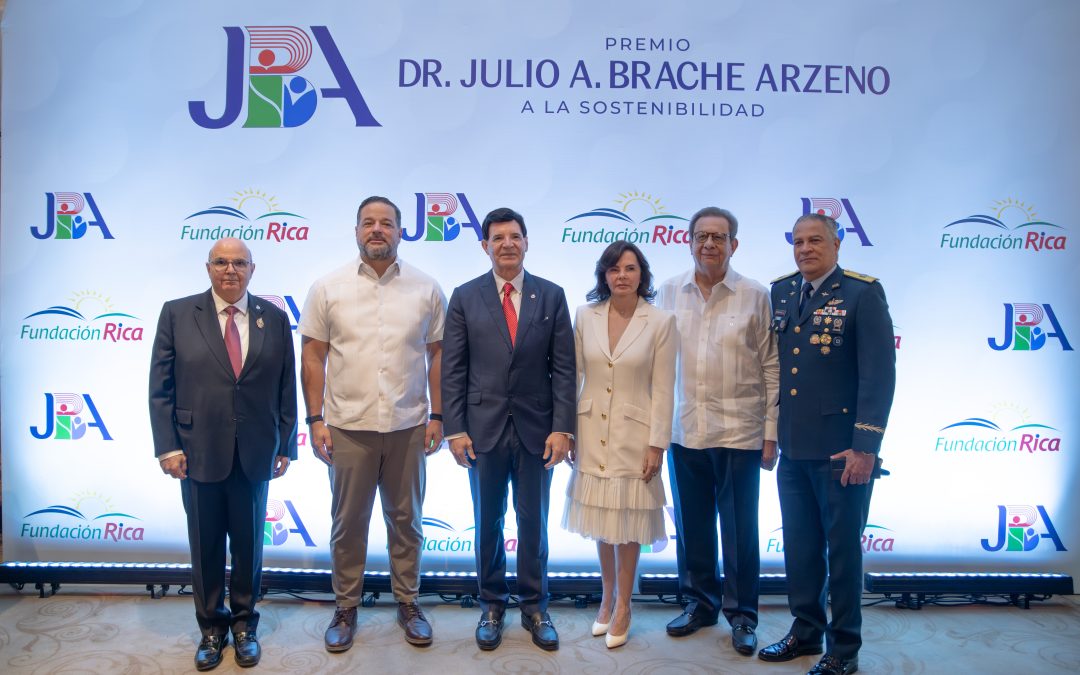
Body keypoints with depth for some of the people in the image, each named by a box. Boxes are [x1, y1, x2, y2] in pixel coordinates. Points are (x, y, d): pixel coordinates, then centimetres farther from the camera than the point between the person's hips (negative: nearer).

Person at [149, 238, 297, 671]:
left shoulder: (274, 318, 2)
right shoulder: (177, 314, 0)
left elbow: (286, 388, 3)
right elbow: (161, 387, -2)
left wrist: (285, 446, 2)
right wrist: (167, 446, -8)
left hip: (255, 454, 1)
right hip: (198, 451, -1)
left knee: (249, 543, 12)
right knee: (205, 546, 12)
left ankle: (244, 624, 31)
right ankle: (211, 627, 30)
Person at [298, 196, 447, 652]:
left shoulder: (426, 289, 1)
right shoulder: (328, 288, 0)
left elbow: (437, 354, 4)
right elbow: (312, 357, 1)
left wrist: (437, 416, 0)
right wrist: (315, 420, -4)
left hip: (408, 426, 1)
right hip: (348, 426, 0)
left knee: (406, 519, 12)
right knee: (348, 522, 10)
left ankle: (407, 602, 28)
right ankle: (346, 607, 27)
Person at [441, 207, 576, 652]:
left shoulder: (552, 295, 1)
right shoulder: (465, 297, 1)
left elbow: (564, 367, -1)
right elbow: (453, 369, 0)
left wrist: (562, 428, -7)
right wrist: (455, 429, -6)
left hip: (536, 428, 0)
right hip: (484, 427, 0)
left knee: (533, 522, 11)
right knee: (487, 522, 12)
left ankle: (534, 607, 26)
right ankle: (491, 606, 28)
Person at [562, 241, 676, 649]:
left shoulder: (660, 322, -8)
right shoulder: (585, 316, -1)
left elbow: (663, 389, -7)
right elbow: (573, 378, 4)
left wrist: (657, 445, -8)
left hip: (634, 436, -2)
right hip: (592, 435, 3)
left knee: (628, 523, 8)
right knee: (601, 522, 14)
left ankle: (622, 606, 25)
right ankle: (607, 596, 33)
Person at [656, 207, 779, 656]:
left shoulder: (755, 296, -4)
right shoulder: (670, 292, 3)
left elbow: (771, 368, -2)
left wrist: (771, 433, -4)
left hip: (739, 434, -2)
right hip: (683, 432, 3)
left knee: (739, 530, 7)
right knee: (691, 526, 14)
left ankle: (741, 614, 24)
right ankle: (699, 602, 32)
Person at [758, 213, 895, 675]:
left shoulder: (863, 293, -8)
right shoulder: (780, 293, 8)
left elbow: (879, 373, -13)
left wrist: (865, 446, -17)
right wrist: (769, 430, 8)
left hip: (840, 450, -5)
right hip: (792, 448, 5)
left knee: (842, 548, 8)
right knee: (799, 546, 16)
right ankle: (805, 631, 34)